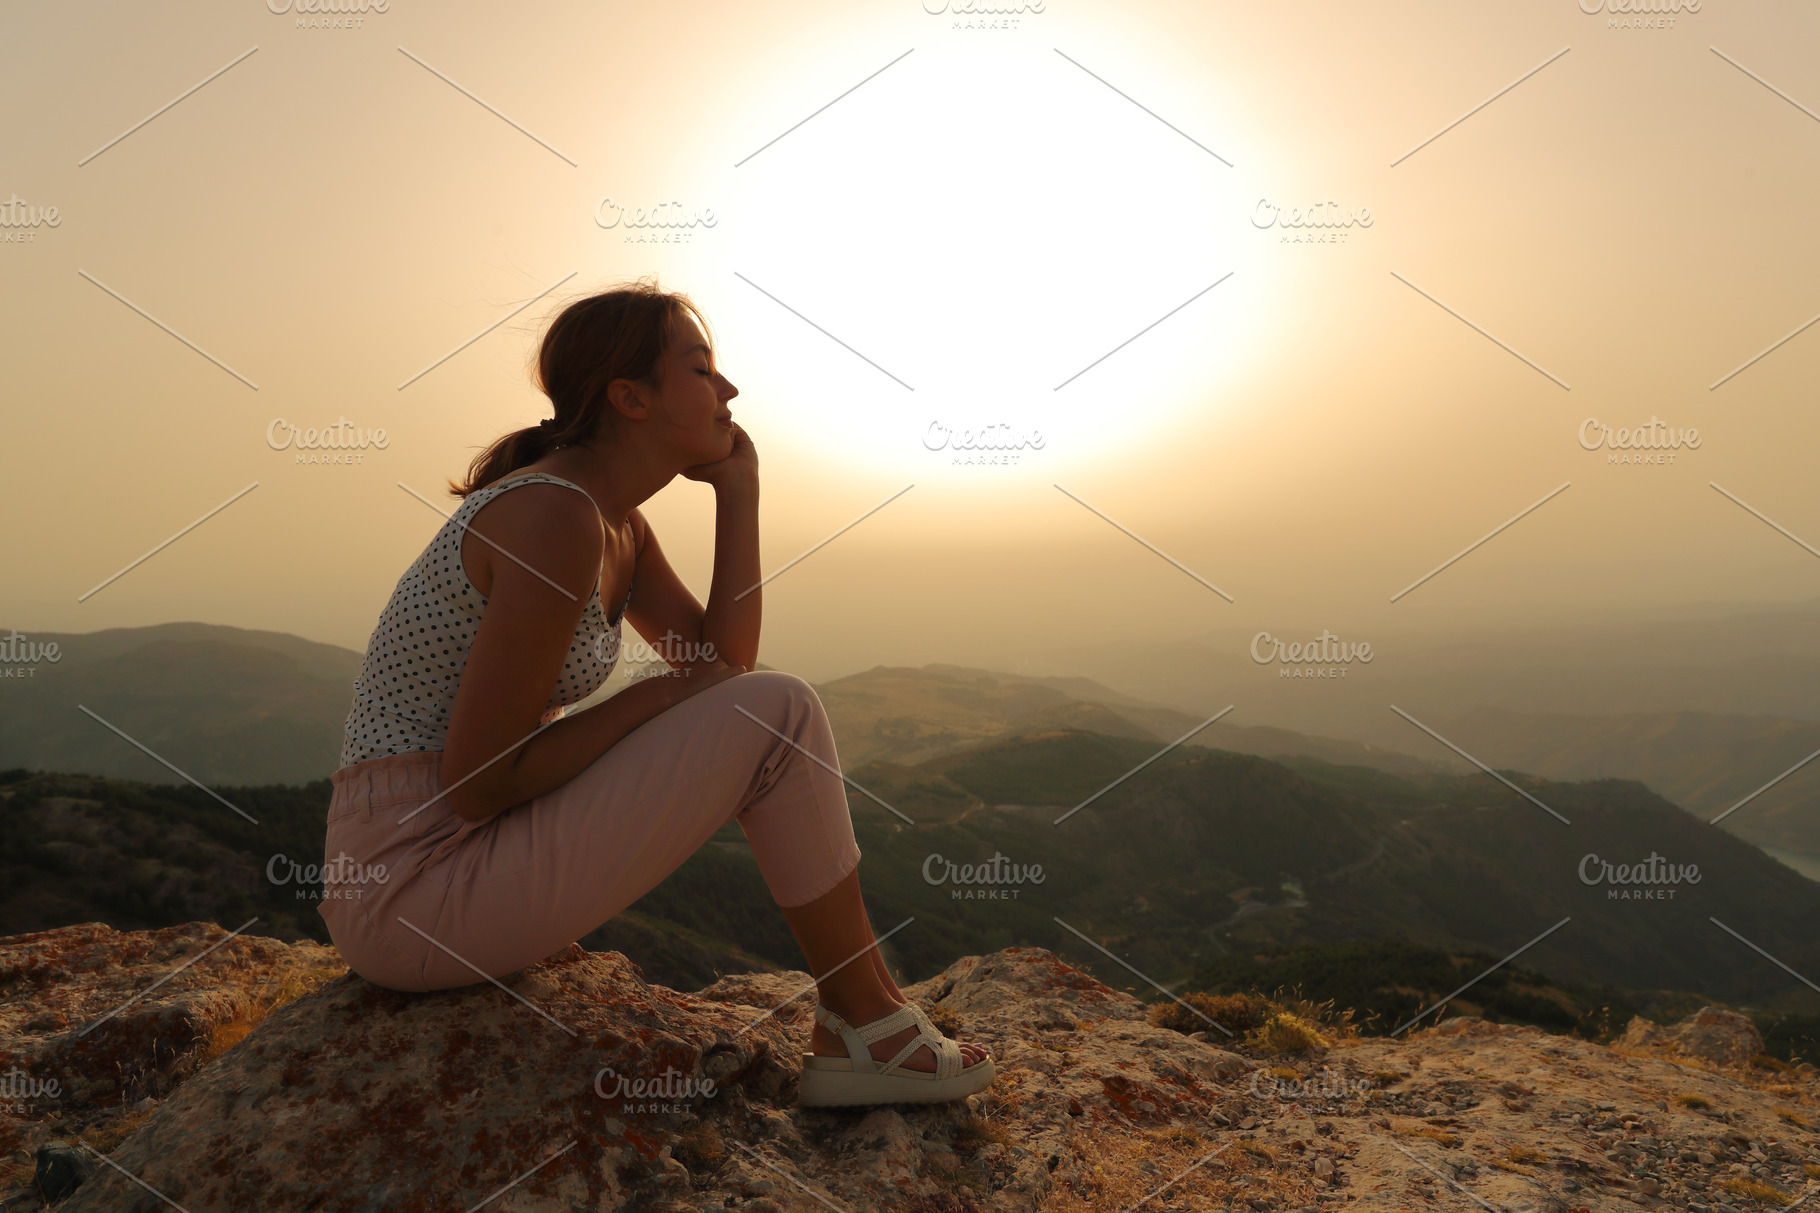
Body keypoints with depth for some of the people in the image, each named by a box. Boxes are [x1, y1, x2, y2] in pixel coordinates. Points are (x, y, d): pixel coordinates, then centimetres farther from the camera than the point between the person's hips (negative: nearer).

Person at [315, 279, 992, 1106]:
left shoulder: (618, 523, 9)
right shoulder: (555, 518, -21)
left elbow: (722, 666, 7)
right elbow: (475, 782, -21)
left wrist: (738, 488, 3)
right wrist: (664, 695, -11)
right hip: (419, 891, -10)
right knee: (777, 716, -12)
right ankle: (870, 1028, 2)